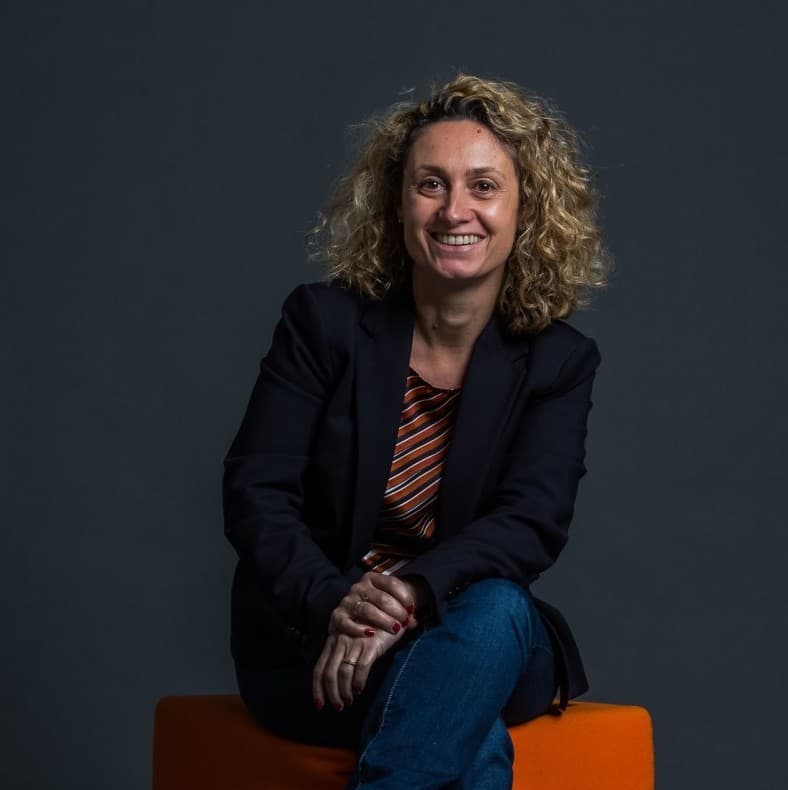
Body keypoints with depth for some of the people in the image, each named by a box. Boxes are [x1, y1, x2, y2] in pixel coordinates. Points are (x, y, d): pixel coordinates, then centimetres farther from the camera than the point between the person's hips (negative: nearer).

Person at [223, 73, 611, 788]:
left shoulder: (559, 360, 1)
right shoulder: (324, 319, -1)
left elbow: (534, 521, -13)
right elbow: (255, 493, -7)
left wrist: (407, 595, -31)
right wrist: (334, 604, -27)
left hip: (480, 639, 2)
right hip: (307, 643, -2)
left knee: (496, 610, -35)